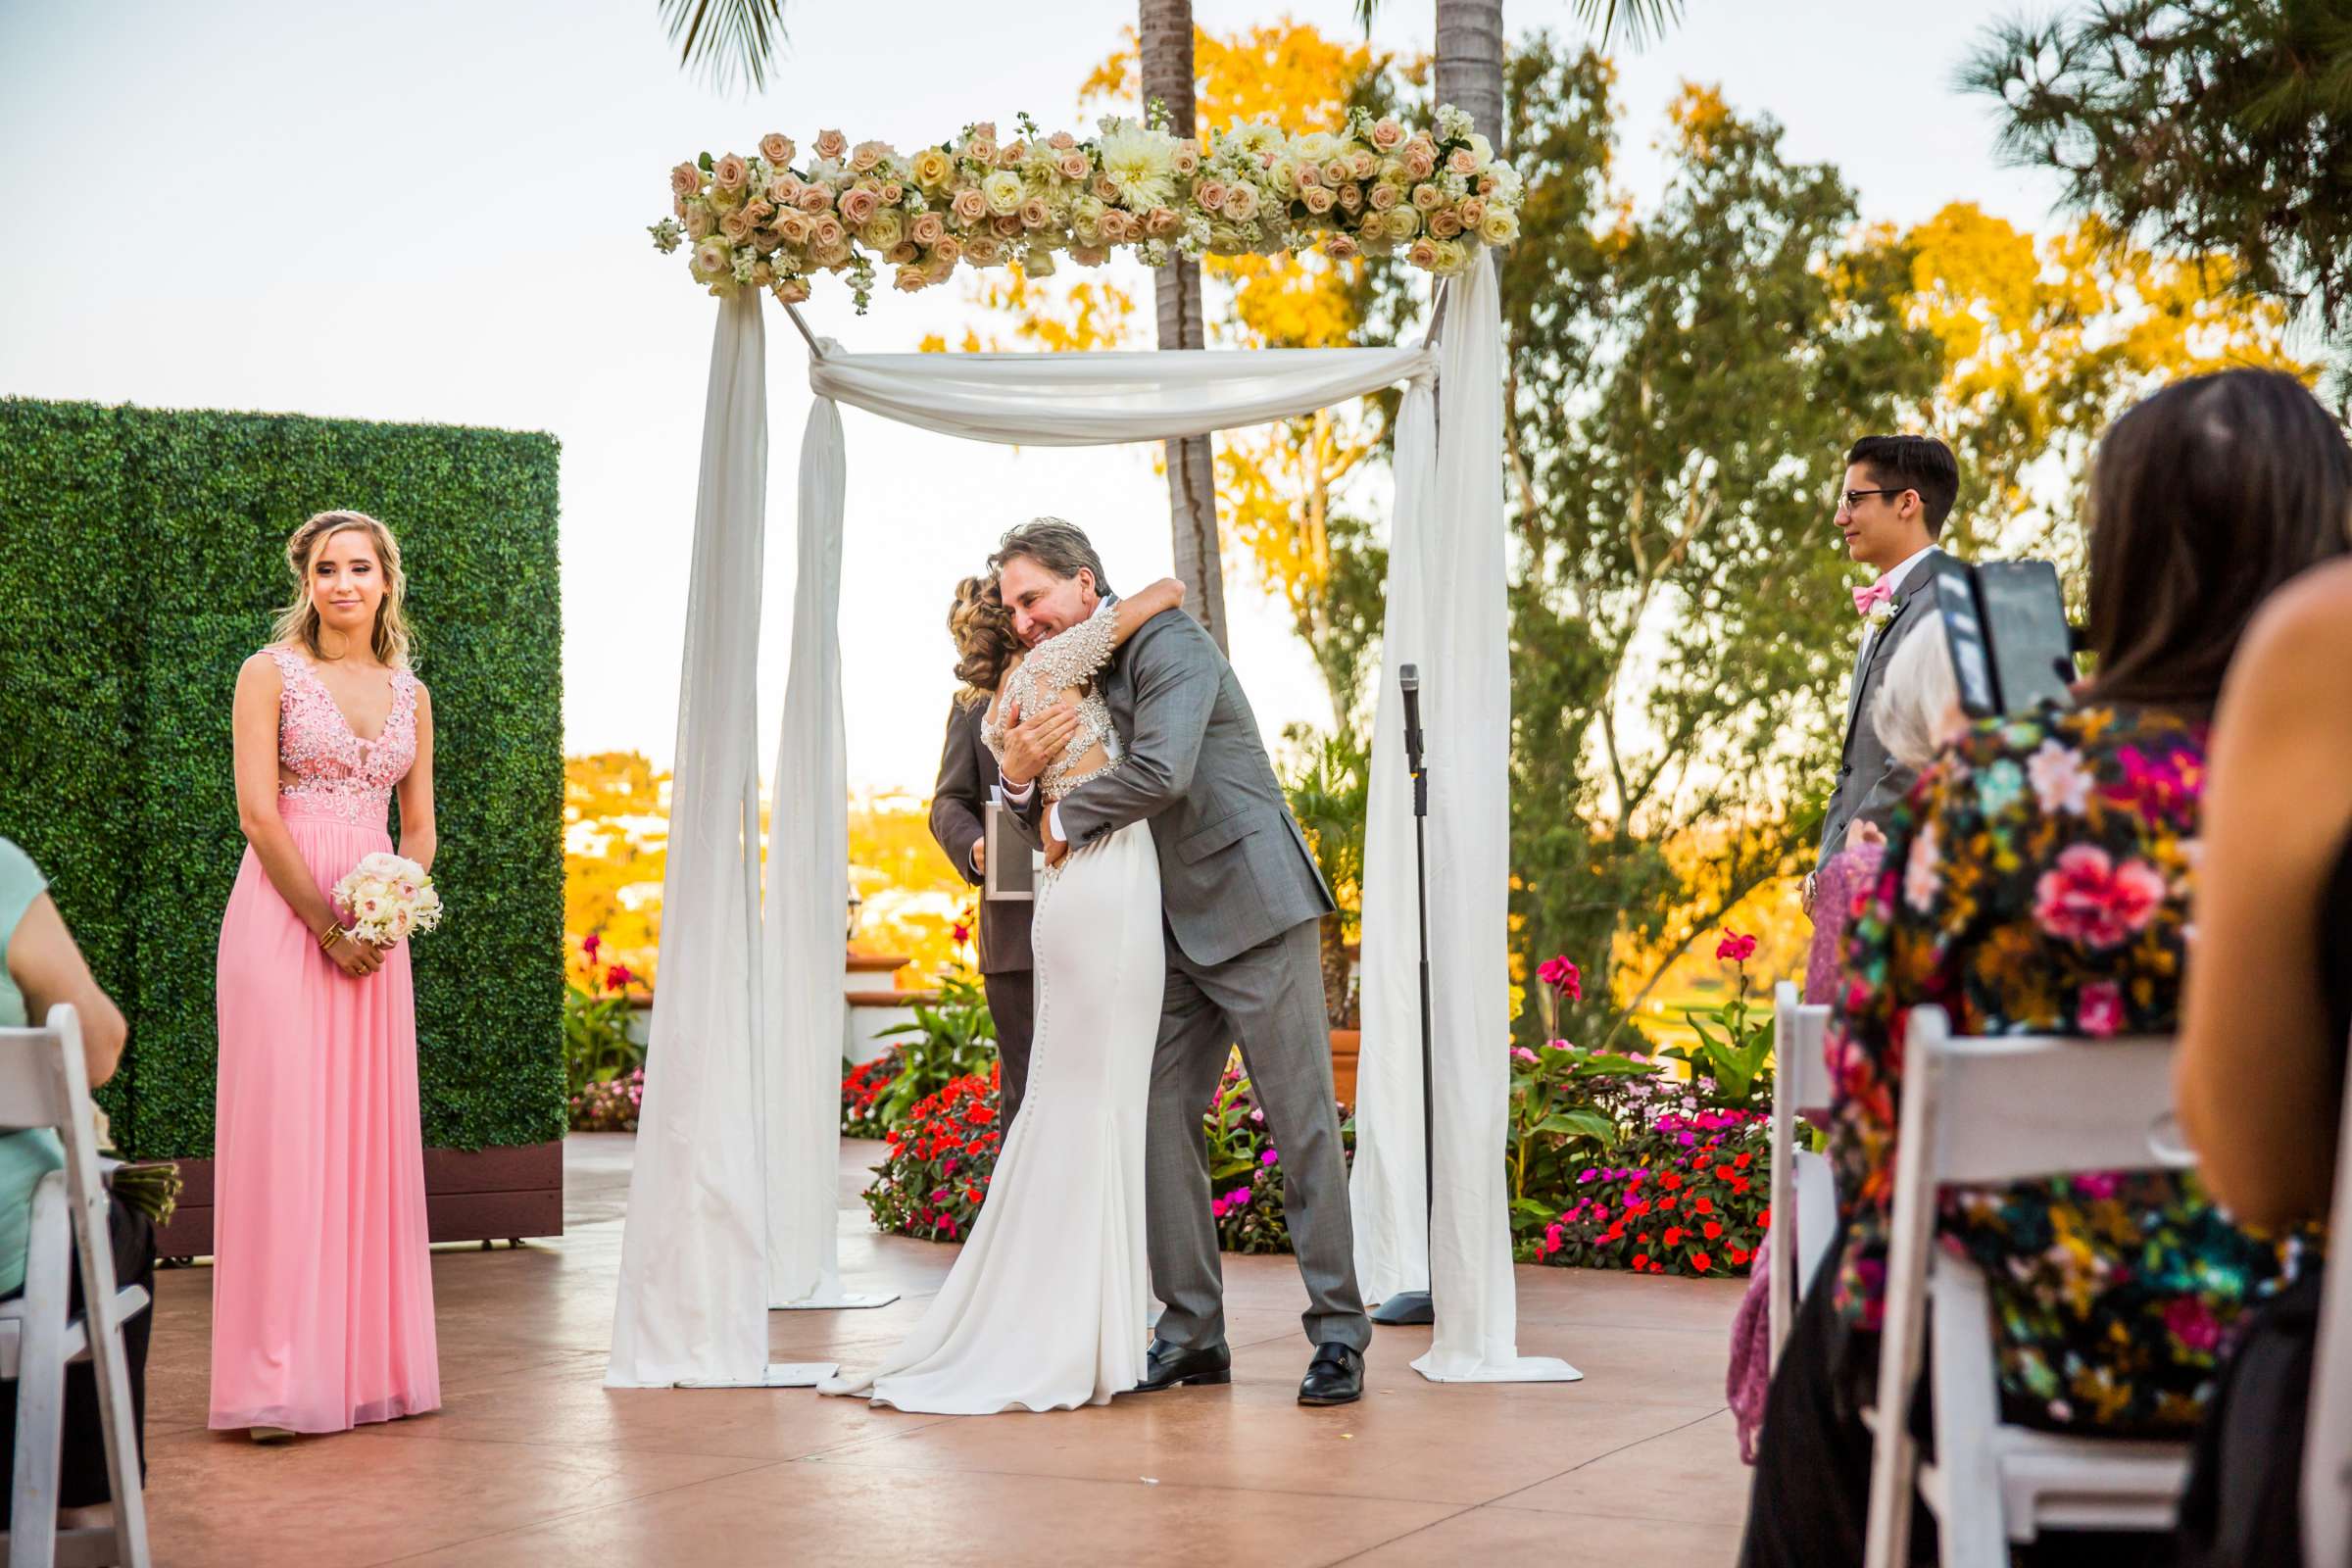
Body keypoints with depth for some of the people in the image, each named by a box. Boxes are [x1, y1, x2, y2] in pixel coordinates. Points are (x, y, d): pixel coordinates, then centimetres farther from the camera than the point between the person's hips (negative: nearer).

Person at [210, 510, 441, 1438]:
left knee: (372, 1134, 5)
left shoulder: (409, 693, 13)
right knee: (284, 1130, -8)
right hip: (283, 914, -5)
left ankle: (366, 1364, 12)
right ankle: (279, 1380, -6)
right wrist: (327, 925, -12)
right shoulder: (271, 674, -1)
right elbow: (258, 812, -9)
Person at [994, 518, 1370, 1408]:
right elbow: (1057, 832, 15)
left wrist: (1065, 815, -12)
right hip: (1177, 932, 8)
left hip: (1253, 908, -8)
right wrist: (1020, 778, -7)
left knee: (1301, 1123, -4)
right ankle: (1193, 1333, 10)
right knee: (1159, 1117, 3)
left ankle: (1338, 1335, 1)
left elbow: (1161, 772, -27)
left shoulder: (1167, 643, -11)